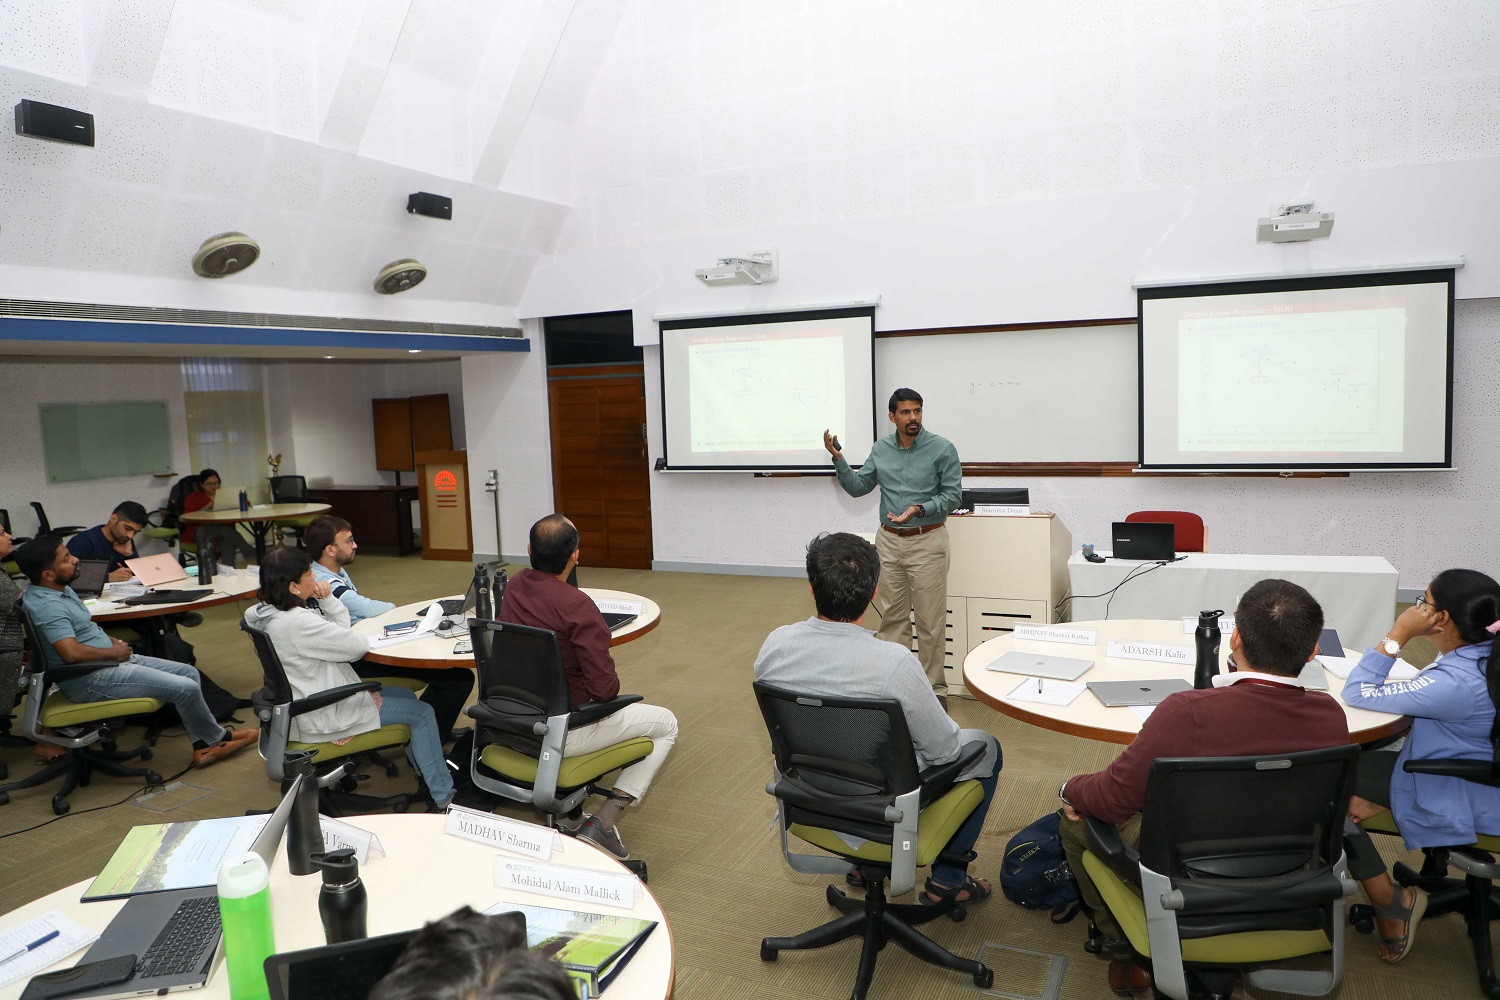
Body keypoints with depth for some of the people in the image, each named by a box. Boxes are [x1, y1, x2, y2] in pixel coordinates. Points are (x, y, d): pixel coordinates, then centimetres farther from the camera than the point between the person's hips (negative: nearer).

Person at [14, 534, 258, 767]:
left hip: (112, 660, 11)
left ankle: (203, 748, 9)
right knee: (186, 688, -15)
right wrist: (114, 652, -16)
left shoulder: (60, 590, 10)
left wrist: (114, 642, 7)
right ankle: (218, 738, 10)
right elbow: (71, 652, -33)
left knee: (189, 673, 7)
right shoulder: (47, 606, -23)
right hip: (90, 679, -11)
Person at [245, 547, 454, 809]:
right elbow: (357, 646, -22)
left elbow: (340, 631, 6)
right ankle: (444, 798, 4)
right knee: (422, 713, -3)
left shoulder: (267, 614, 3)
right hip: (322, 718, -11)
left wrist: (328, 600, -9)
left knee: (406, 696, 20)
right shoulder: (297, 622, -29)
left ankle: (425, 772, 29)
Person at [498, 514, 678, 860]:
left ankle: (567, 810, 31)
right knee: (666, 725, 10)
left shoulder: (514, 585, -4)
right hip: (561, 731, -8)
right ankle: (604, 822, 3)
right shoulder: (577, 606, -26)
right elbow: (606, 688, -22)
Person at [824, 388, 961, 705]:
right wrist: (838, 459, -7)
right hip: (889, 540, 4)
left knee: (930, 621, 1)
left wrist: (920, 509, -23)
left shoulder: (942, 448, -7)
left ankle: (934, 686, 12)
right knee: (892, 617, 10)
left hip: (927, 541, -4)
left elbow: (953, 495, -8)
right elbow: (857, 487, 7)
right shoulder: (881, 449, 6)